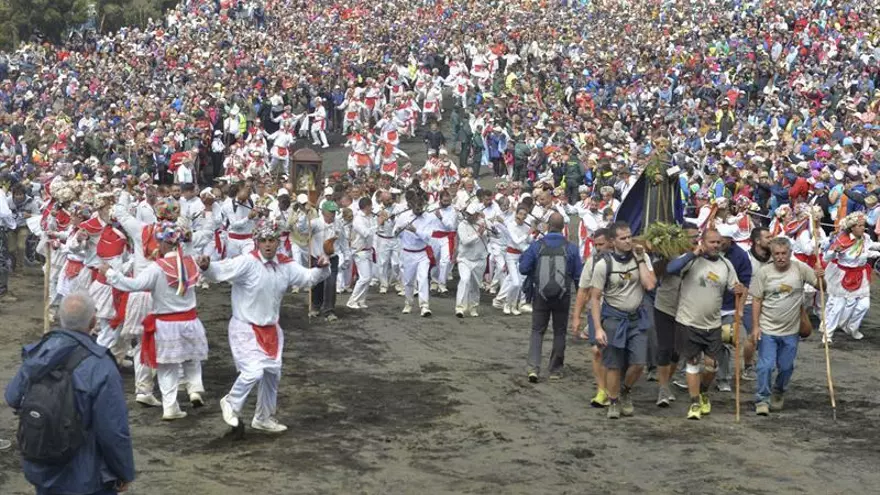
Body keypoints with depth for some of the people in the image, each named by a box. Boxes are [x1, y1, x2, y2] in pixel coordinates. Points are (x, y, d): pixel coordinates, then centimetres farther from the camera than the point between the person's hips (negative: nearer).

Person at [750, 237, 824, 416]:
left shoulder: (800, 268, -7)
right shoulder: (764, 272, -7)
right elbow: (756, 300, -2)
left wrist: (820, 277, -27)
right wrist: (755, 326, -6)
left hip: (791, 331, 1)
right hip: (767, 329, -1)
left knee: (786, 368, 13)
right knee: (765, 366, -6)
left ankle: (778, 395, 37)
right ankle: (762, 400, 6)